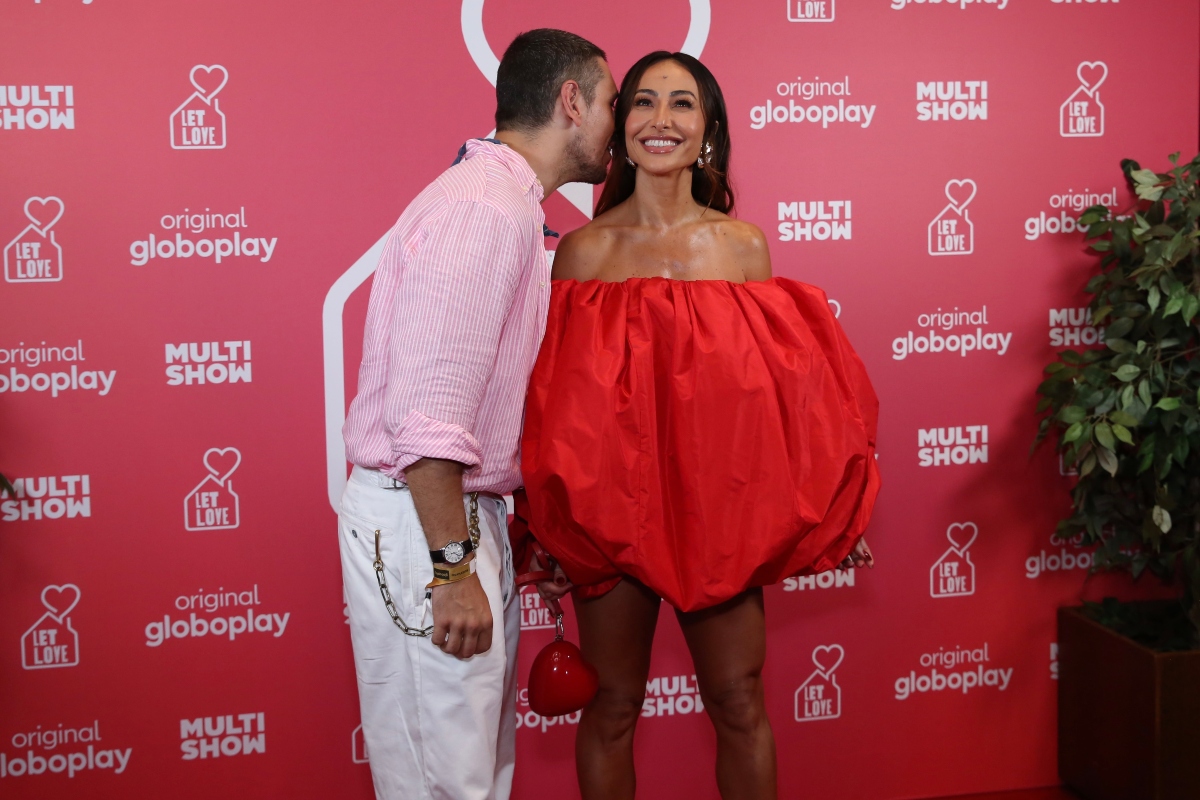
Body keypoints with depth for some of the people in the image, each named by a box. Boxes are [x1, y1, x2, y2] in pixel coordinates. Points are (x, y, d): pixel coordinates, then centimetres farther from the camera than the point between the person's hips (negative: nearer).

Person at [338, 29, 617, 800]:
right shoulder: (483, 208, -18)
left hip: (463, 512, 10)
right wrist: (452, 570, -21)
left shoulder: (507, 206, 15)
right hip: (420, 526, -10)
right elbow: (429, 413, -24)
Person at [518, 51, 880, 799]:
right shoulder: (584, 250, -2)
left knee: (740, 707, 9)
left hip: (721, 509, 1)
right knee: (612, 709, 10)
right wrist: (546, 533, -2)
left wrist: (834, 511, 3)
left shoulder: (743, 245, 2)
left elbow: (786, 386, 5)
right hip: (610, 507, -1)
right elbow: (556, 399, 0)